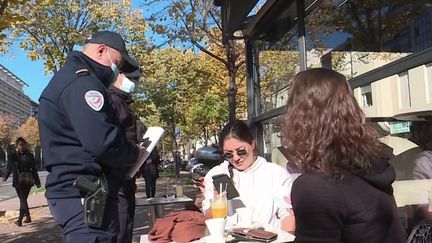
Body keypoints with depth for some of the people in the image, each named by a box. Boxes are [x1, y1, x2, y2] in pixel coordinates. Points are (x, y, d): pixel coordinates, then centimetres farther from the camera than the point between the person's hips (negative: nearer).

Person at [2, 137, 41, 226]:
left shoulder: (30, 156, 5)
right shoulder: (13, 156, 6)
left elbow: (34, 169, 8)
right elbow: (9, 168, 1)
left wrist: (37, 182, 7)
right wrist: (5, 177, -18)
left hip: (27, 181, -1)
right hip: (18, 181, 1)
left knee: (23, 200, -4)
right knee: (23, 200, 6)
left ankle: (20, 219, -7)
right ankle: (28, 217, 20)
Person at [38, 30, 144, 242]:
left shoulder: (68, 77, 20)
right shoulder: (81, 82, -15)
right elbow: (103, 143, -27)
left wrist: (129, 152, 11)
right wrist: (134, 153, -7)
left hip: (76, 191, 11)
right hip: (86, 194, -11)